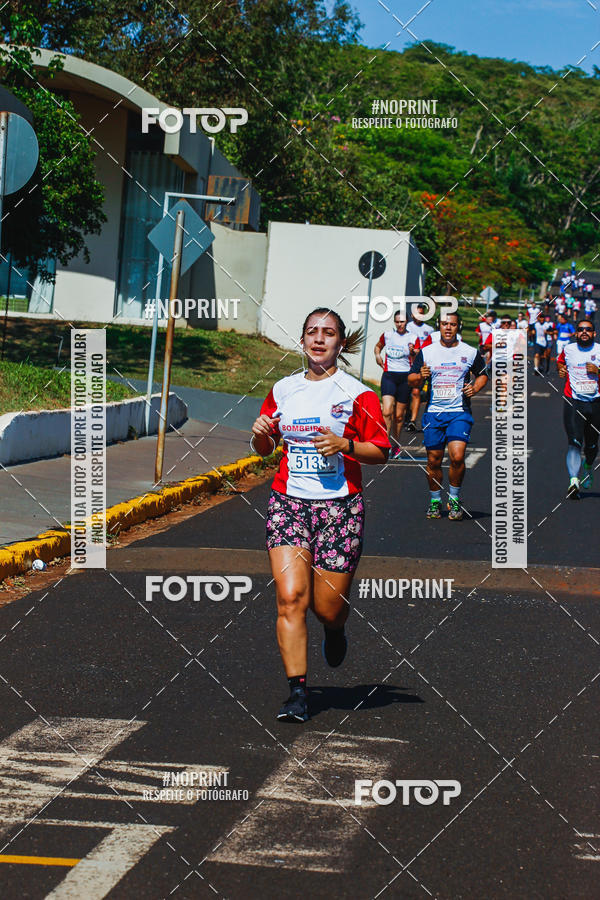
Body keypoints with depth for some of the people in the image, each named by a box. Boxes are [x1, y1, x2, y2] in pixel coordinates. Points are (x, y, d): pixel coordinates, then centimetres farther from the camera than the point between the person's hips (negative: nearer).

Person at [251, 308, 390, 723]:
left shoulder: (357, 393, -1)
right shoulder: (283, 390, 10)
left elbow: (381, 451, 0)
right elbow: (265, 447, 21)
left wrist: (345, 445, -17)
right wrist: (260, 434, -1)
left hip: (339, 505, -2)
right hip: (288, 502, 2)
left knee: (328, 607, 0)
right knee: (290, 597, -13)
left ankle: (335, 630, 39)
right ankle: (298, 693, -9)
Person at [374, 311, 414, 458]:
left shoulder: (412, 339, 1)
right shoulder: (387, 335, 7)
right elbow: (378, 346, 28)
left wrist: (413, 353, -20)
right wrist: (377, 356, 8)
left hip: (405, 377, 0)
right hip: (389, 375, 0)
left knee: (399, 415, 6)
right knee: (387, 411, -17)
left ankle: (396, 445, 23)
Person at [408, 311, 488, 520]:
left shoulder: (470, 353, 5)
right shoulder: (426, 352, 6)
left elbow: (482, 375, 18)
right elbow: (411, 380, 7)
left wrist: (475, 388, -1)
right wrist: (420, 377, -15)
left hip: (460, 412, -1)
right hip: (433, 413, 2)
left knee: (457, 456, -16)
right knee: (433, 460, 3)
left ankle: (454, 499, 2)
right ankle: (435, 500, 21)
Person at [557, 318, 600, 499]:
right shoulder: (568, 349, 7)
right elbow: (560, 361, 28)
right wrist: (561, 369, 8)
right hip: (573, 402, -1)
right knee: (575, 443, -15)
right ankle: (573, 481, -22)